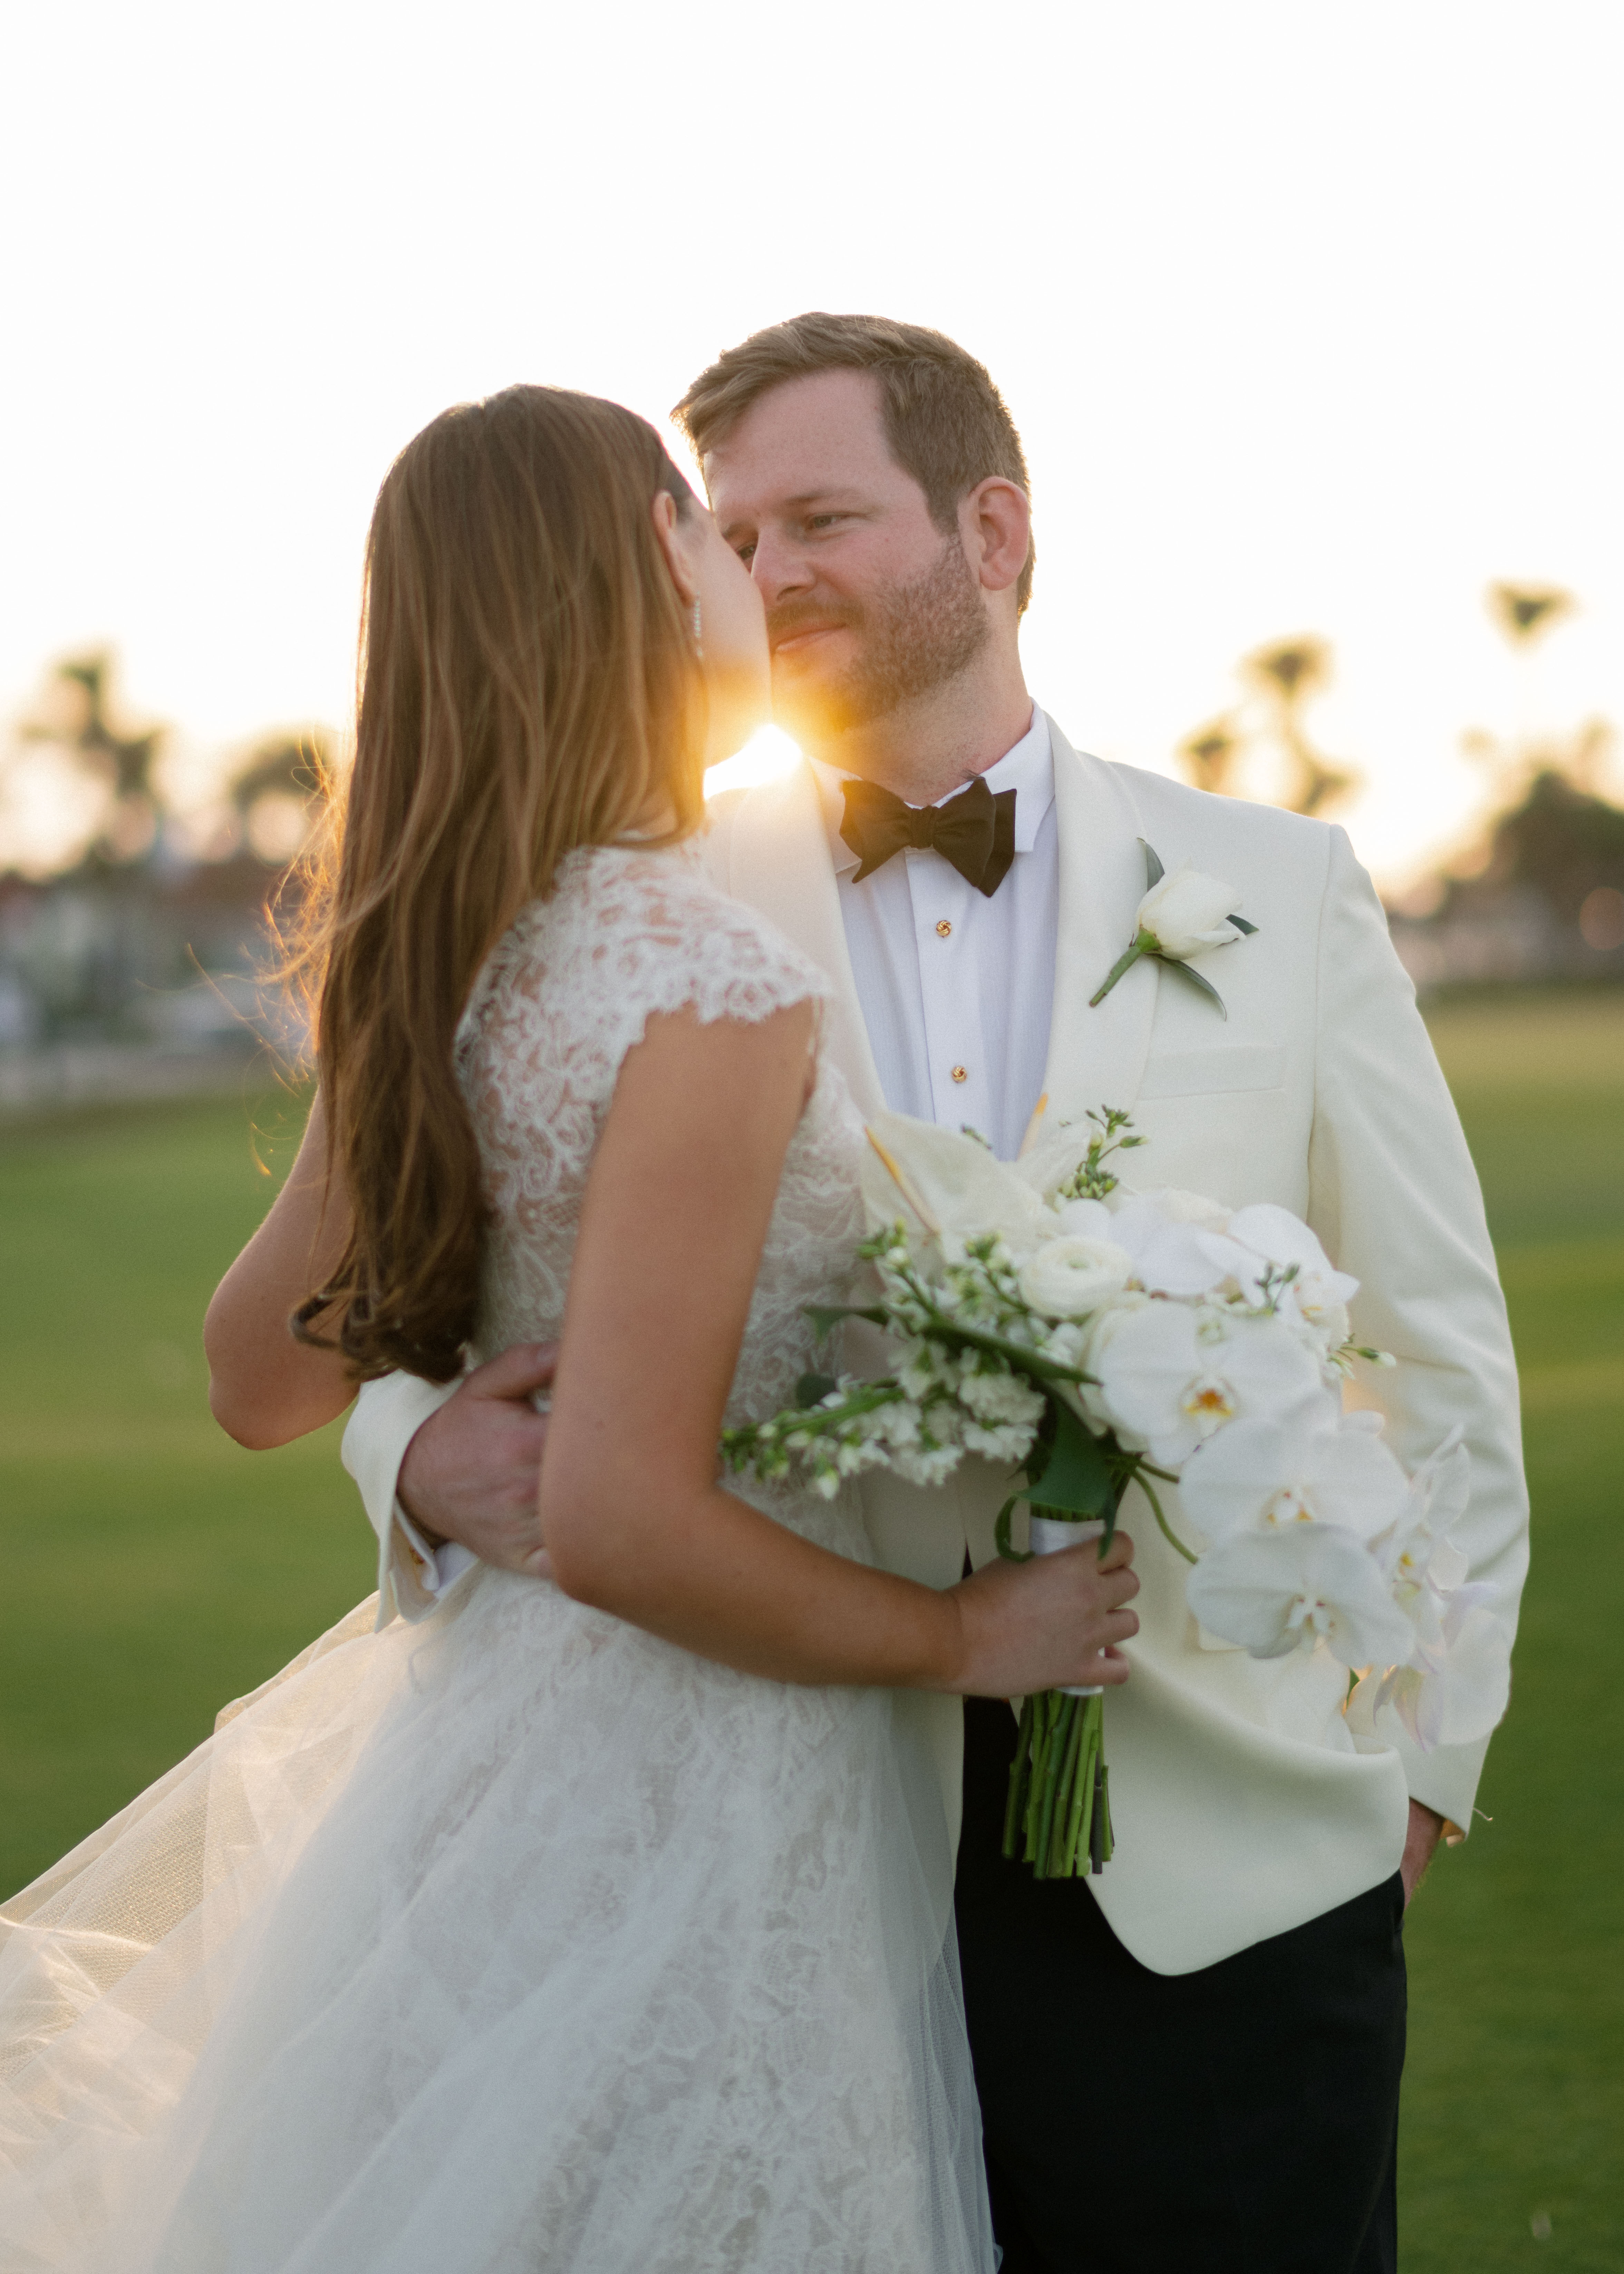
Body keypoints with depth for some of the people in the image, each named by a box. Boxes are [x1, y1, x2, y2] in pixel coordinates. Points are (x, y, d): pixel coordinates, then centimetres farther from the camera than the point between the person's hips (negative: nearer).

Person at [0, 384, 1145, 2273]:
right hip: (686, 1821, -9)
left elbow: (260, 1376, 14)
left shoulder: (439, 966, 3)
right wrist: (963, 1637, -13)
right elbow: (627, 1525, -26)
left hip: (492, 1732, 9)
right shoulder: (713, 980, -22)